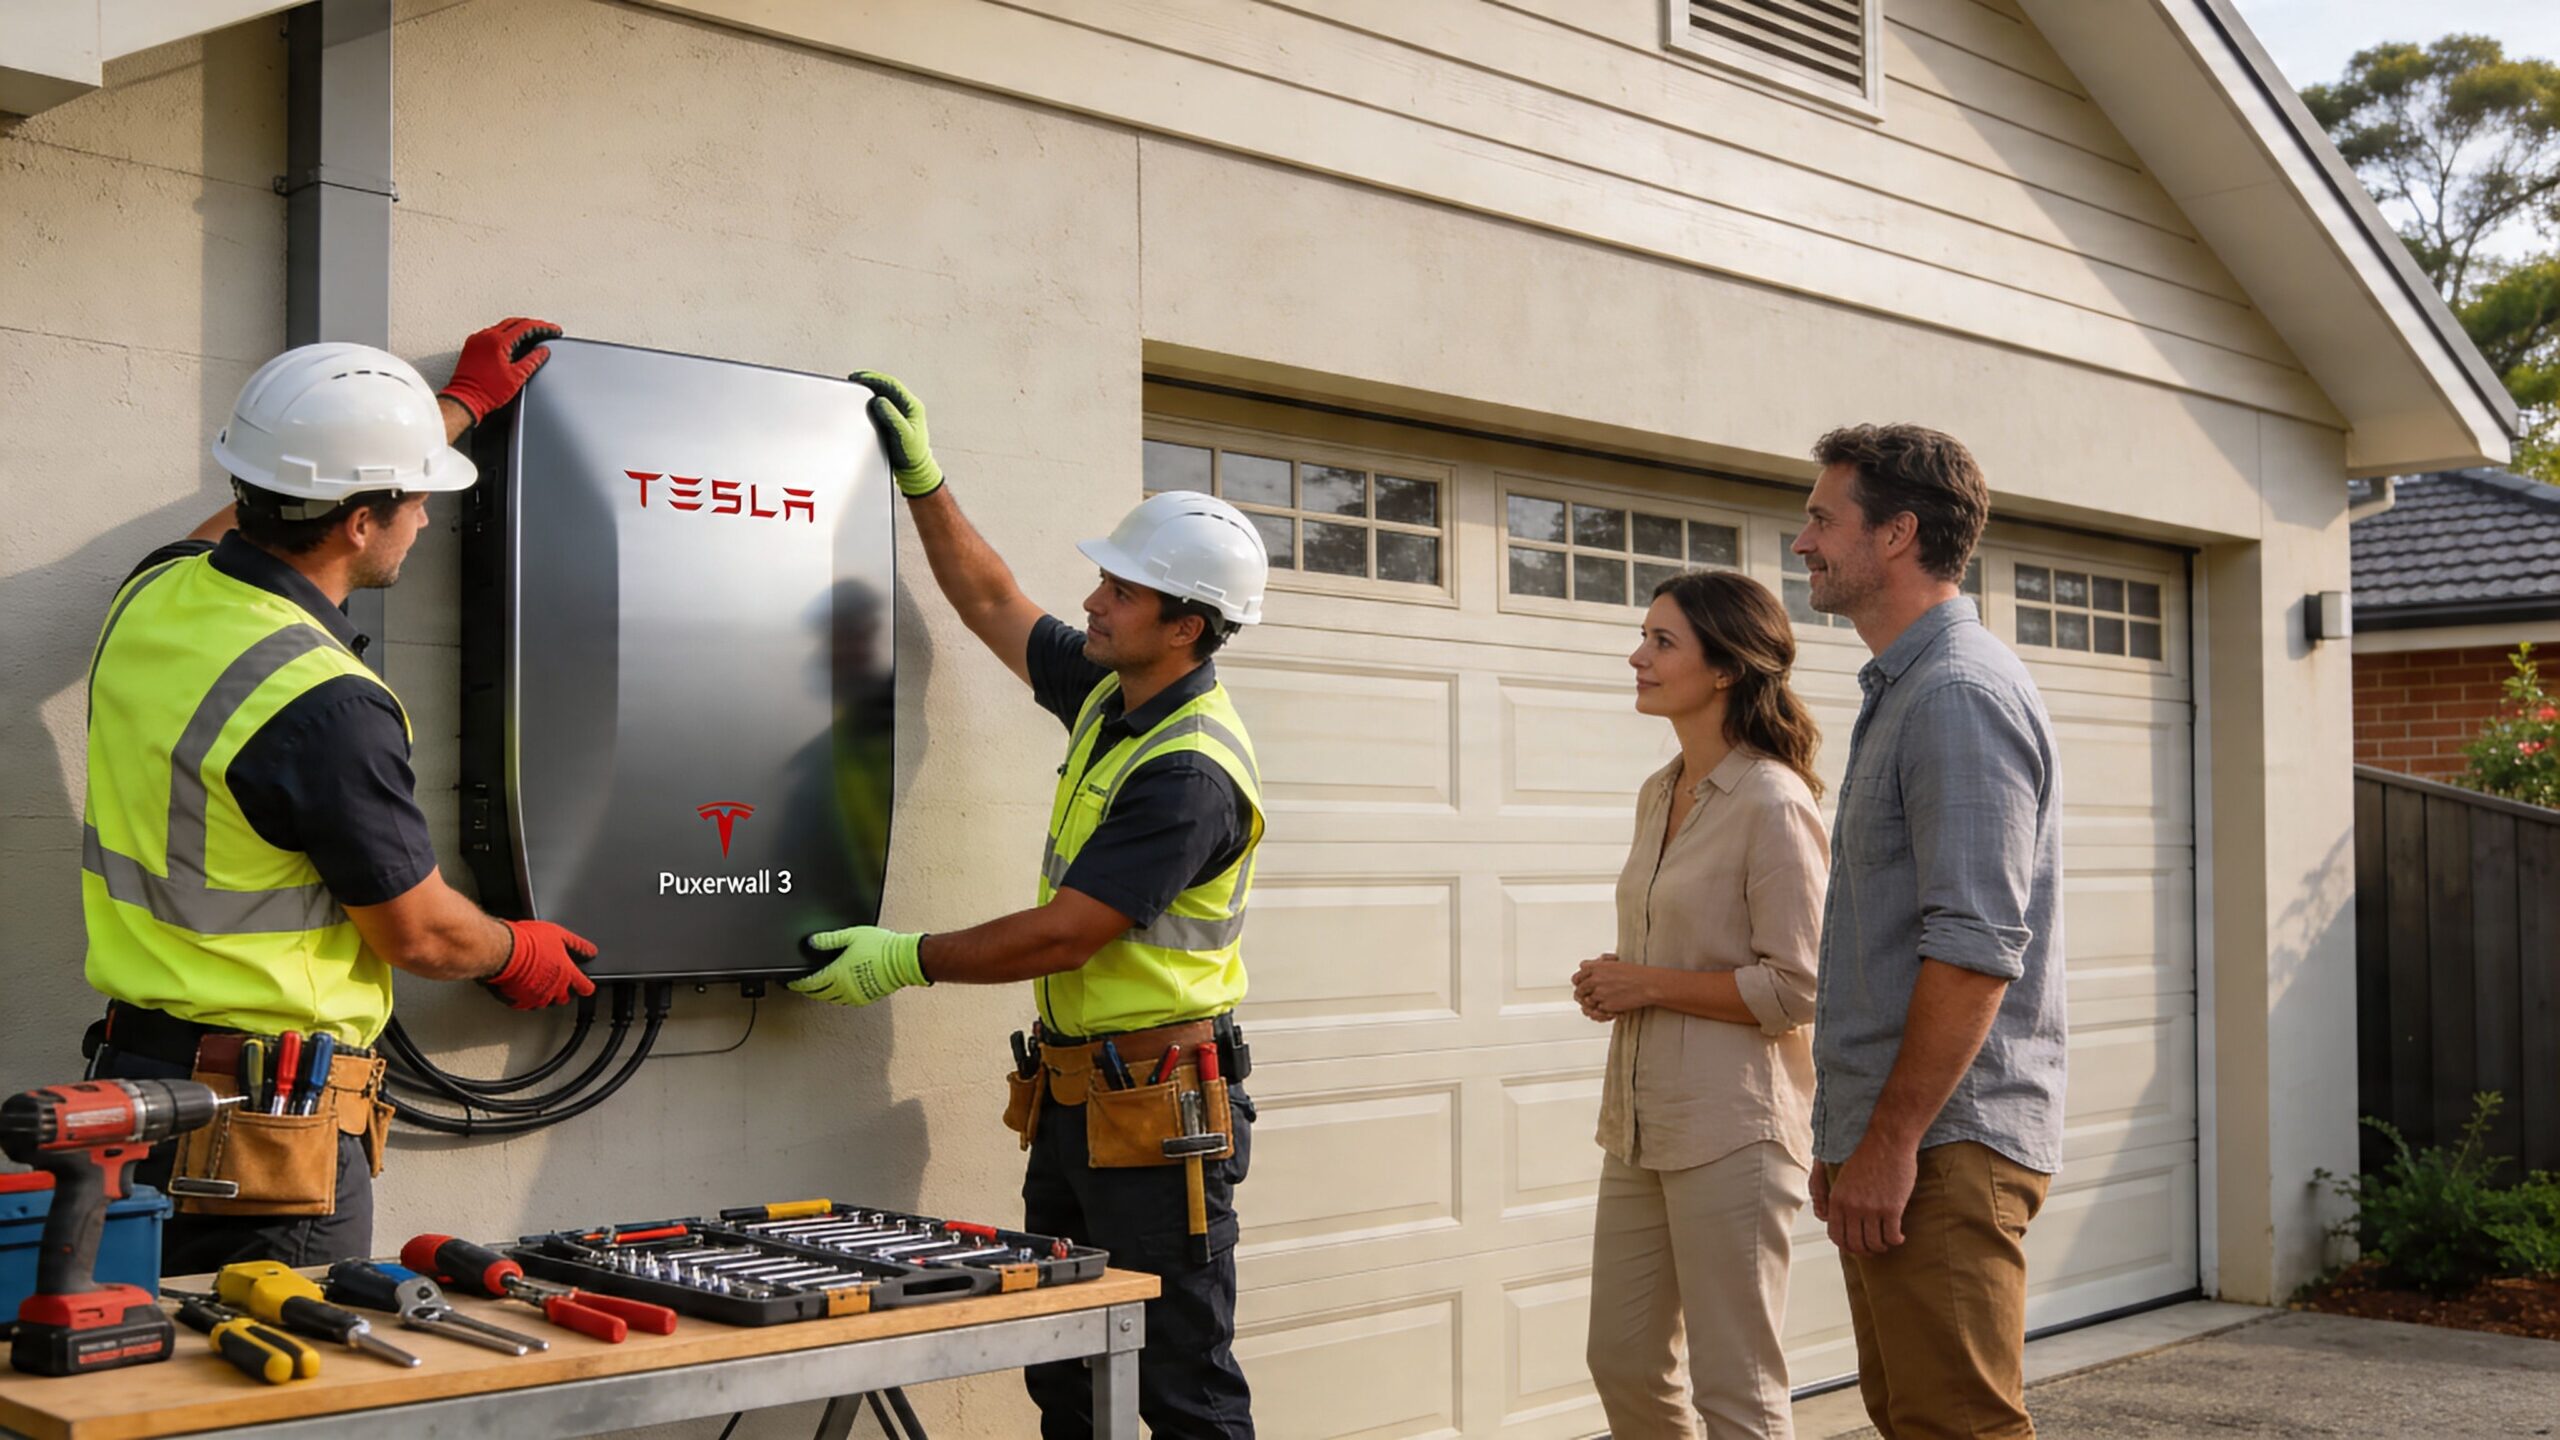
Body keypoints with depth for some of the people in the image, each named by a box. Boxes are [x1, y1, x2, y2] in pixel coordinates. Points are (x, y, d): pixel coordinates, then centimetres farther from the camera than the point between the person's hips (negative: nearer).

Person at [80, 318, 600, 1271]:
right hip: (264, 1132, -9)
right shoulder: (325, 708, -23)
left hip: (132, 1074, 9)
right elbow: (420, 933, -10)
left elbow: (287, 499, 25)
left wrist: (465, 398, 36)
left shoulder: (156, 594, 2)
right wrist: (518, 954, 13)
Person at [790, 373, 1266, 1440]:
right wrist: (921, 478, 21)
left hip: (1156, 1109, -9)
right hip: (1071, 1099, 9)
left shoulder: (1192, 770, -21)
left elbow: (1062, 936, -21)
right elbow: (992, 604, 23)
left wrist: (907, 961, -10)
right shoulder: (1109, 692, 7)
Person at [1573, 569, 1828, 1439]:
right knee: (1624, 1365, 14)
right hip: (1642, 1121, 9)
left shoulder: (1773, 803, -13)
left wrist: (1649, 986, -14)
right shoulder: (1659, 795, 12)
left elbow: (1795, 988, -17)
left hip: (1731, 1128, -8)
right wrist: (1613, 985, 6)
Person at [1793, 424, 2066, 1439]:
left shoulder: (1960, 692, -14)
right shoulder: (1901, 692, 19)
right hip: (1889, 1137, 10)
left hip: (1944, 1143, -10)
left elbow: (1975, 946, -22)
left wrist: (1892, 1141, -21)